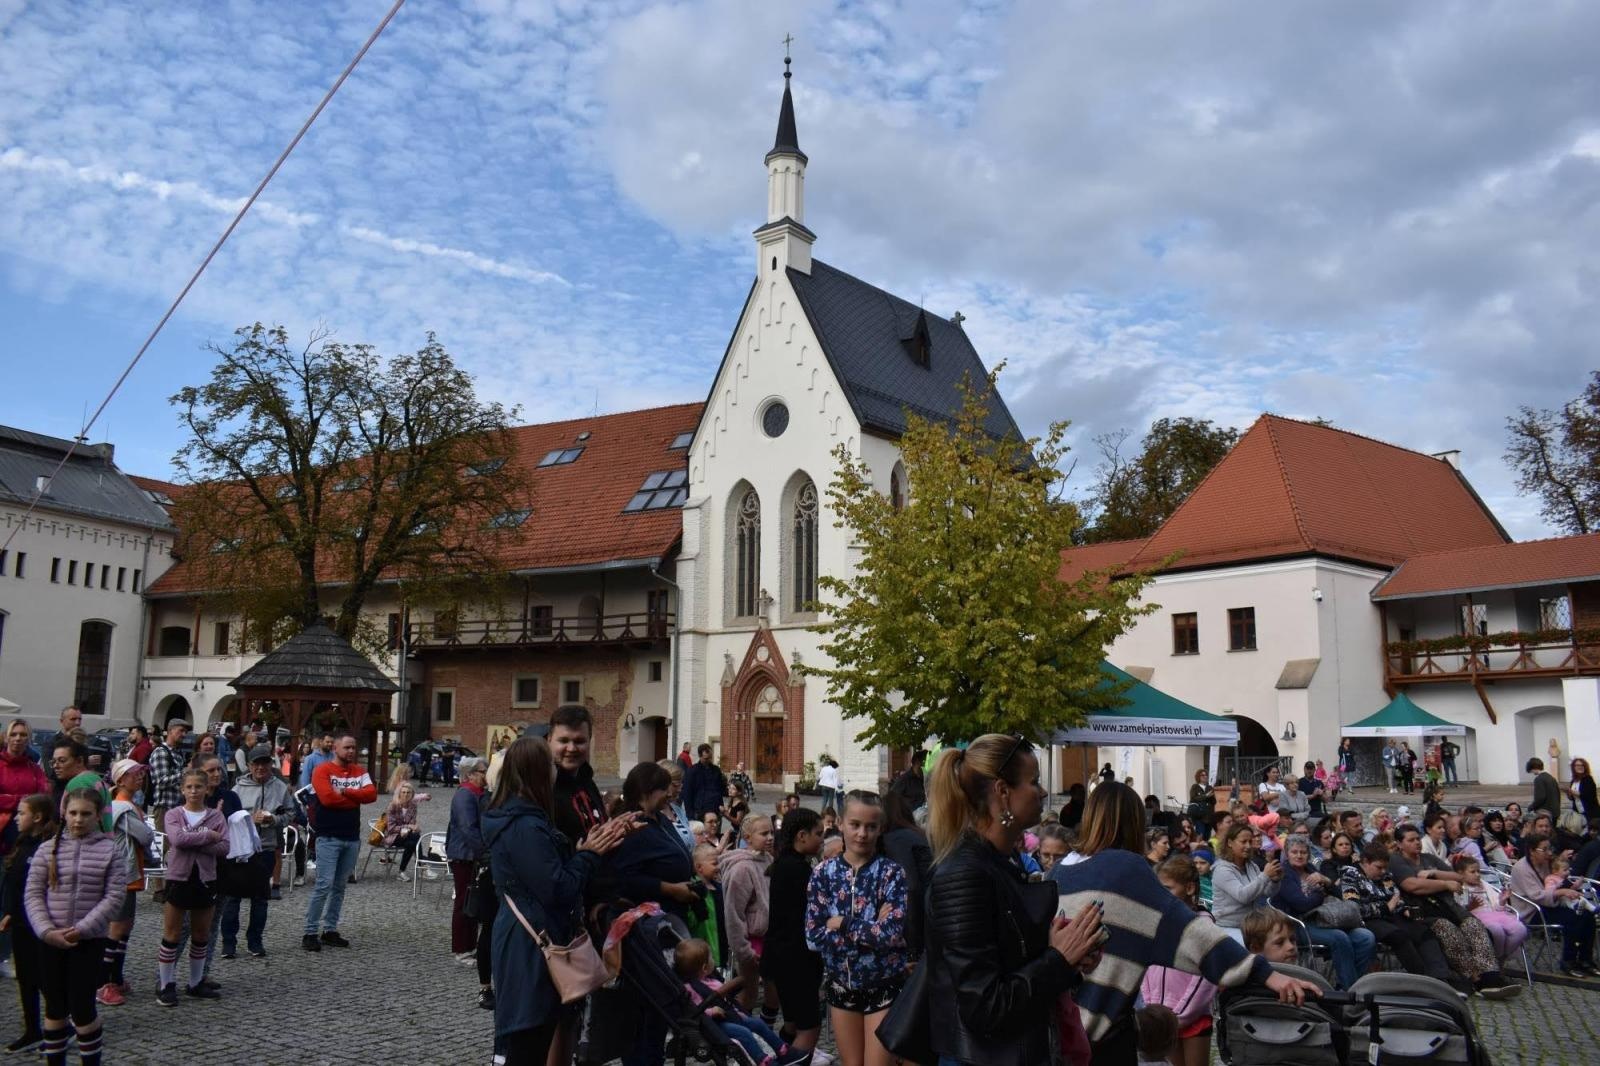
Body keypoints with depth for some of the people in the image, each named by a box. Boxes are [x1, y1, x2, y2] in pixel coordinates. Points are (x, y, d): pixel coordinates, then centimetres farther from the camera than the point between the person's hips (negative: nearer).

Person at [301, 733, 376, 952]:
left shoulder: (359, 771, 11)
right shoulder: (323, 770, -5)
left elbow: (372, 794, -3)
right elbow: (327, 798, -18)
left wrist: (345, 791, -14)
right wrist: (356, 799, -7)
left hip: (352, 838, 6)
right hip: (329, 837, -6)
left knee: (340, 886, 10)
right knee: (324, 885, -8)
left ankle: (330, 930, 17)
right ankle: (309, 932, 0)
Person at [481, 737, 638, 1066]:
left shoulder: (512, 817, 10)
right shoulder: (526, 826, -22)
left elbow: (550, 866, 13)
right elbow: (558, 891, -23)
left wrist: (583, 848, -1)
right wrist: (590, 853, -11)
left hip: (522, 941, 10)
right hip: (532, 947, -10)